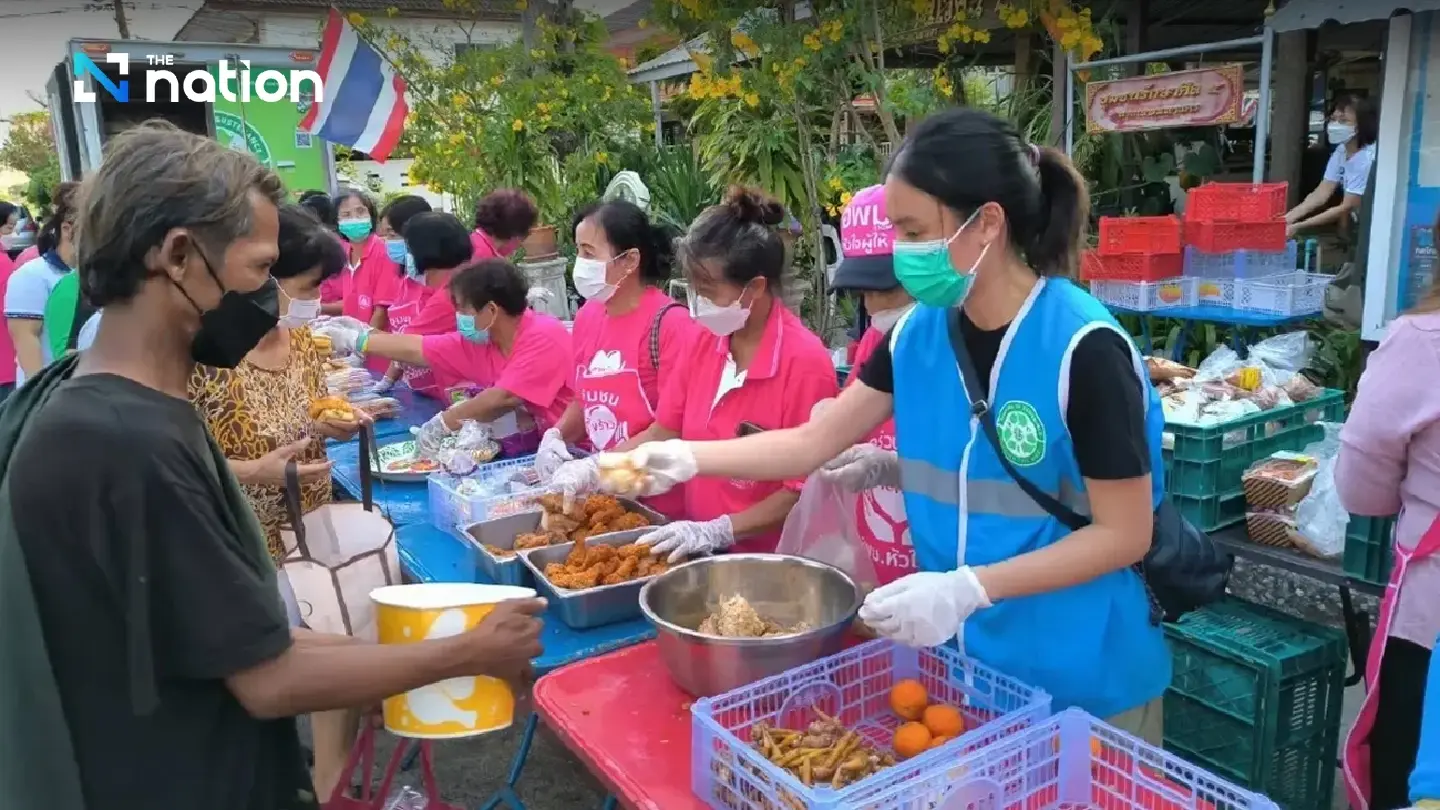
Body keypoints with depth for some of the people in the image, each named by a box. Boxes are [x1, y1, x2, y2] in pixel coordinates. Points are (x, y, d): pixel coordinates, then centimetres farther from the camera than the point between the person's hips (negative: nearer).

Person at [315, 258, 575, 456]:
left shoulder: (544, 338, -20)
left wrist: (443, 423, -15)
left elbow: (503, 399, -26)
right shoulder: (479, 340, 4)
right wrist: (354, 339, 16)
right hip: (523, 451, 7)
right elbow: (416, 350, 14)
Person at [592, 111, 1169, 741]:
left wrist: (969, 589, -26)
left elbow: (1124, 534, -18)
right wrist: (687, 457, -10)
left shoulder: (1082, 348, -22)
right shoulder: (917, 334, -4)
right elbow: (814, 442, 1)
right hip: (962, 657, 6)